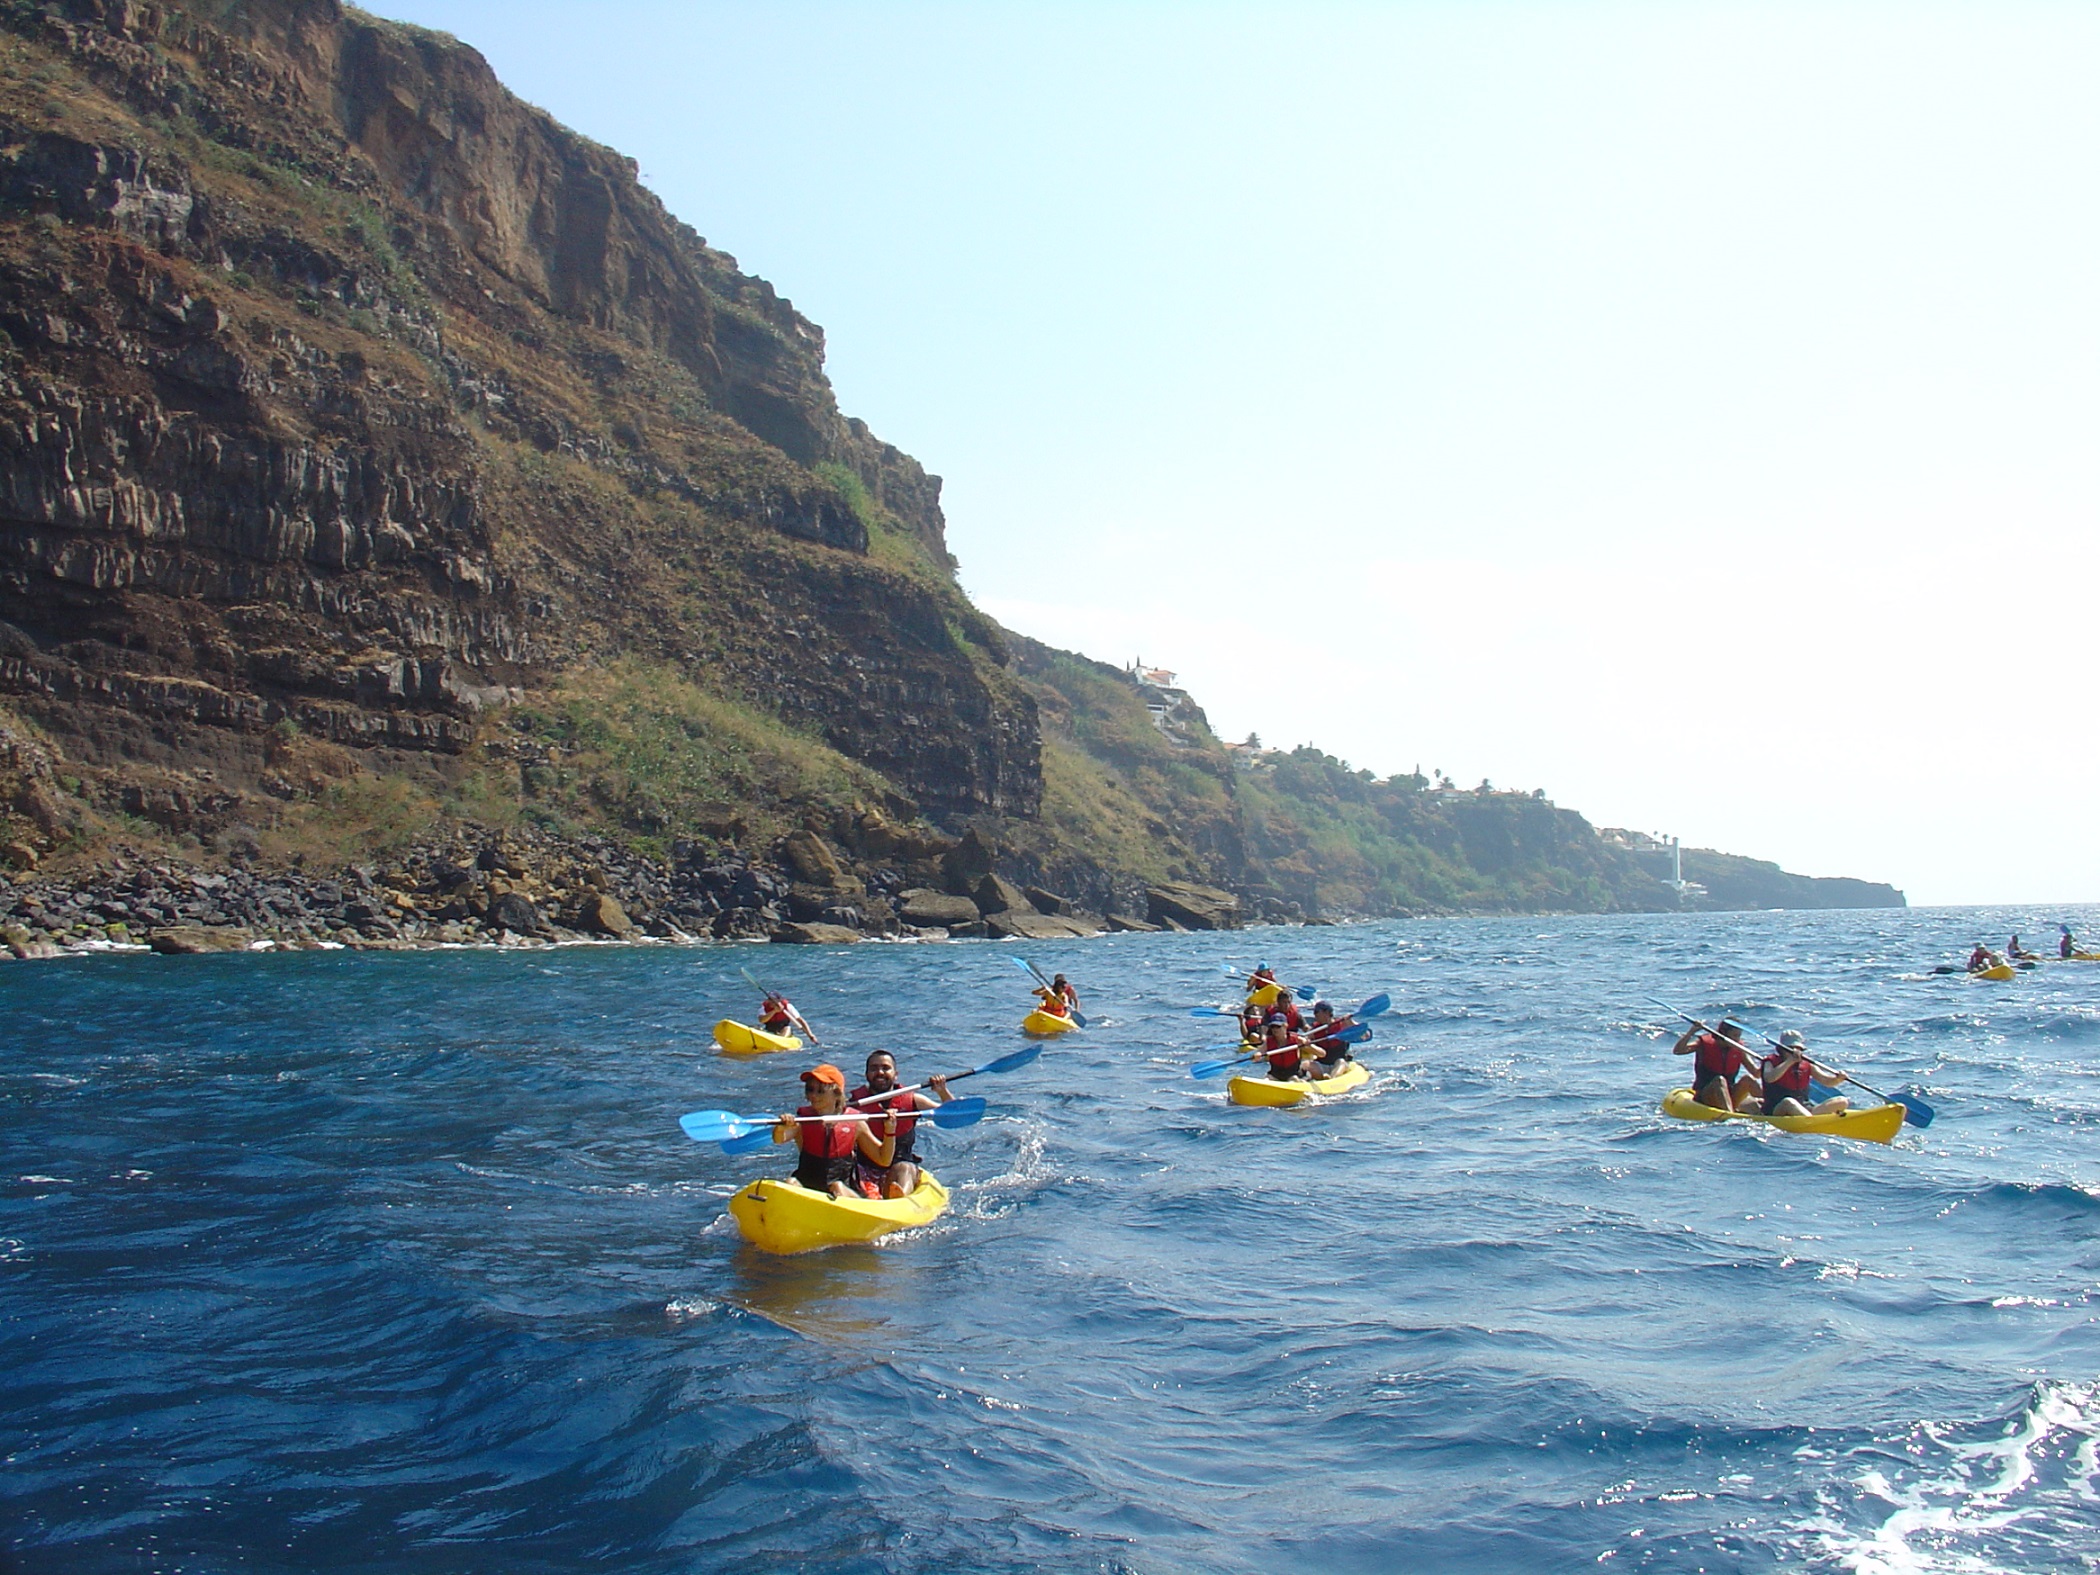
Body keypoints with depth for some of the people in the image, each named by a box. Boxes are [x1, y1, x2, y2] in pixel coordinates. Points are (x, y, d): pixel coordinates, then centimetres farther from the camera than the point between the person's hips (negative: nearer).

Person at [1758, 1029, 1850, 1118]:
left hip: (1804, 1109, 5)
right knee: (1788, 1102, -38)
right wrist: (1790, 1061, -26)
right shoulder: (1771, 1062, 0)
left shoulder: (1807, 1065, 14)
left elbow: (1827, 1081, 6)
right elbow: (1769, 1078, -23)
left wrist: (1838, 1078, -17)